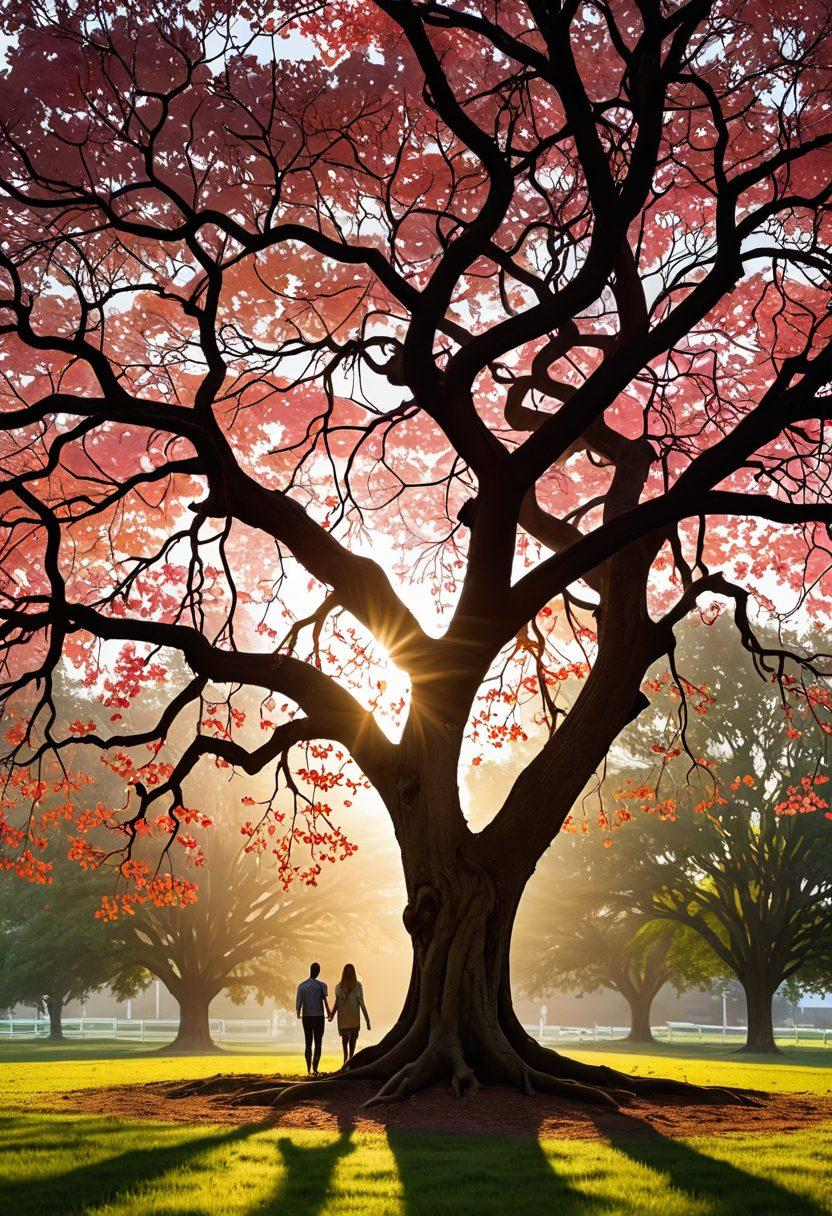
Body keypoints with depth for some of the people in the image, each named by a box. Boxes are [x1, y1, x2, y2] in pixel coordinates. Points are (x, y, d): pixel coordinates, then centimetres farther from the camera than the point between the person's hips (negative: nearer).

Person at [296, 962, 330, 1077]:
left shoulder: (301, 986, 0)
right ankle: (315, 1068, -12)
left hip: (306, 1018, 2)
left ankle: (308, 1069, 9)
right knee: (318, 1044, 3)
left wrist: (298, 1014, 11)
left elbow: (299, 1003, -5)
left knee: (308, 1043, 12)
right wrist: (330, 1015, -4)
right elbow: (325, 1001, -15)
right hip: (319, 1017, -2)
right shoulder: (321, 985, -7)